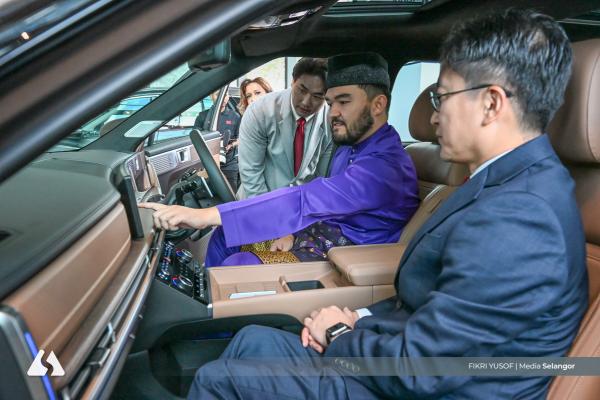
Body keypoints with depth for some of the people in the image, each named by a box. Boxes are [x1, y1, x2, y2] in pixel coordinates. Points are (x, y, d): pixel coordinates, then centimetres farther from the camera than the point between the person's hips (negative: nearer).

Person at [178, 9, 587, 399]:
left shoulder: (511, 222, -30)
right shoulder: (525, 181, 3)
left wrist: (340, 332, -7)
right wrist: (356, 321, 0)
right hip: (418, 356, 9)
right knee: (253, 339, 13)